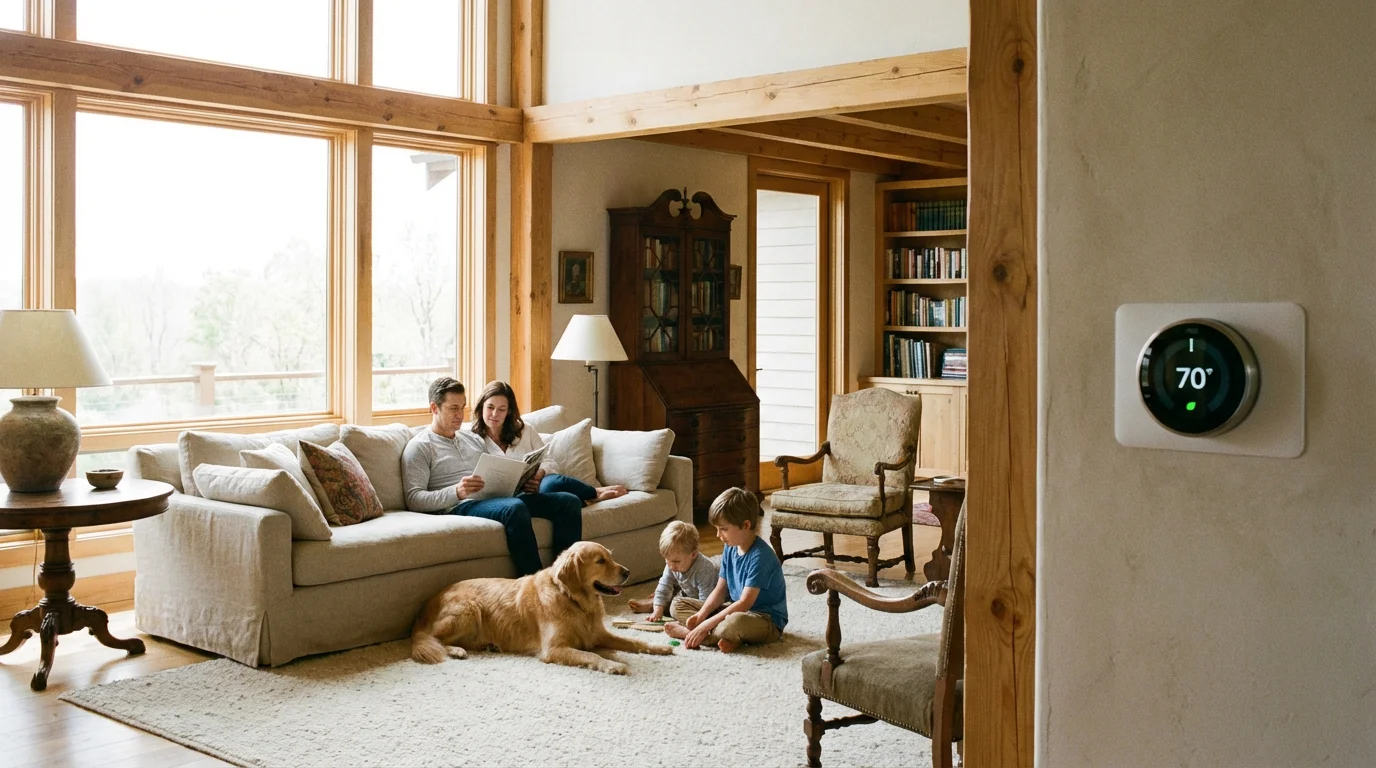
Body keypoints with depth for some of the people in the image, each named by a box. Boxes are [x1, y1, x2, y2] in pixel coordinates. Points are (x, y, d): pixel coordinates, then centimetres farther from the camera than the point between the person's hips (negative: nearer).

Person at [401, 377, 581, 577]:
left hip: (496, 498, 7)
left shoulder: (473, 439, 26)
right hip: (459, 506, -7)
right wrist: (457, 492, -23)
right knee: (515, 508, -39)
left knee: (568, 501, -13)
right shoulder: (419, 447, 5)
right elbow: (414, 500, -7)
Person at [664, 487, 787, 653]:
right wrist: (701, 615, -12)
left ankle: (690, 632, -17)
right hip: (736, 609, 9)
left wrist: (705, 625, -27)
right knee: (677, 605, 4)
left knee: (735, 622, -44)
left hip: (767, 621, -9)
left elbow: (745, 603, -27)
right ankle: (726, 639, -17)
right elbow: (720, 590, 6)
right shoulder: (730, 549, 3)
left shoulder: (760, 556, -23)